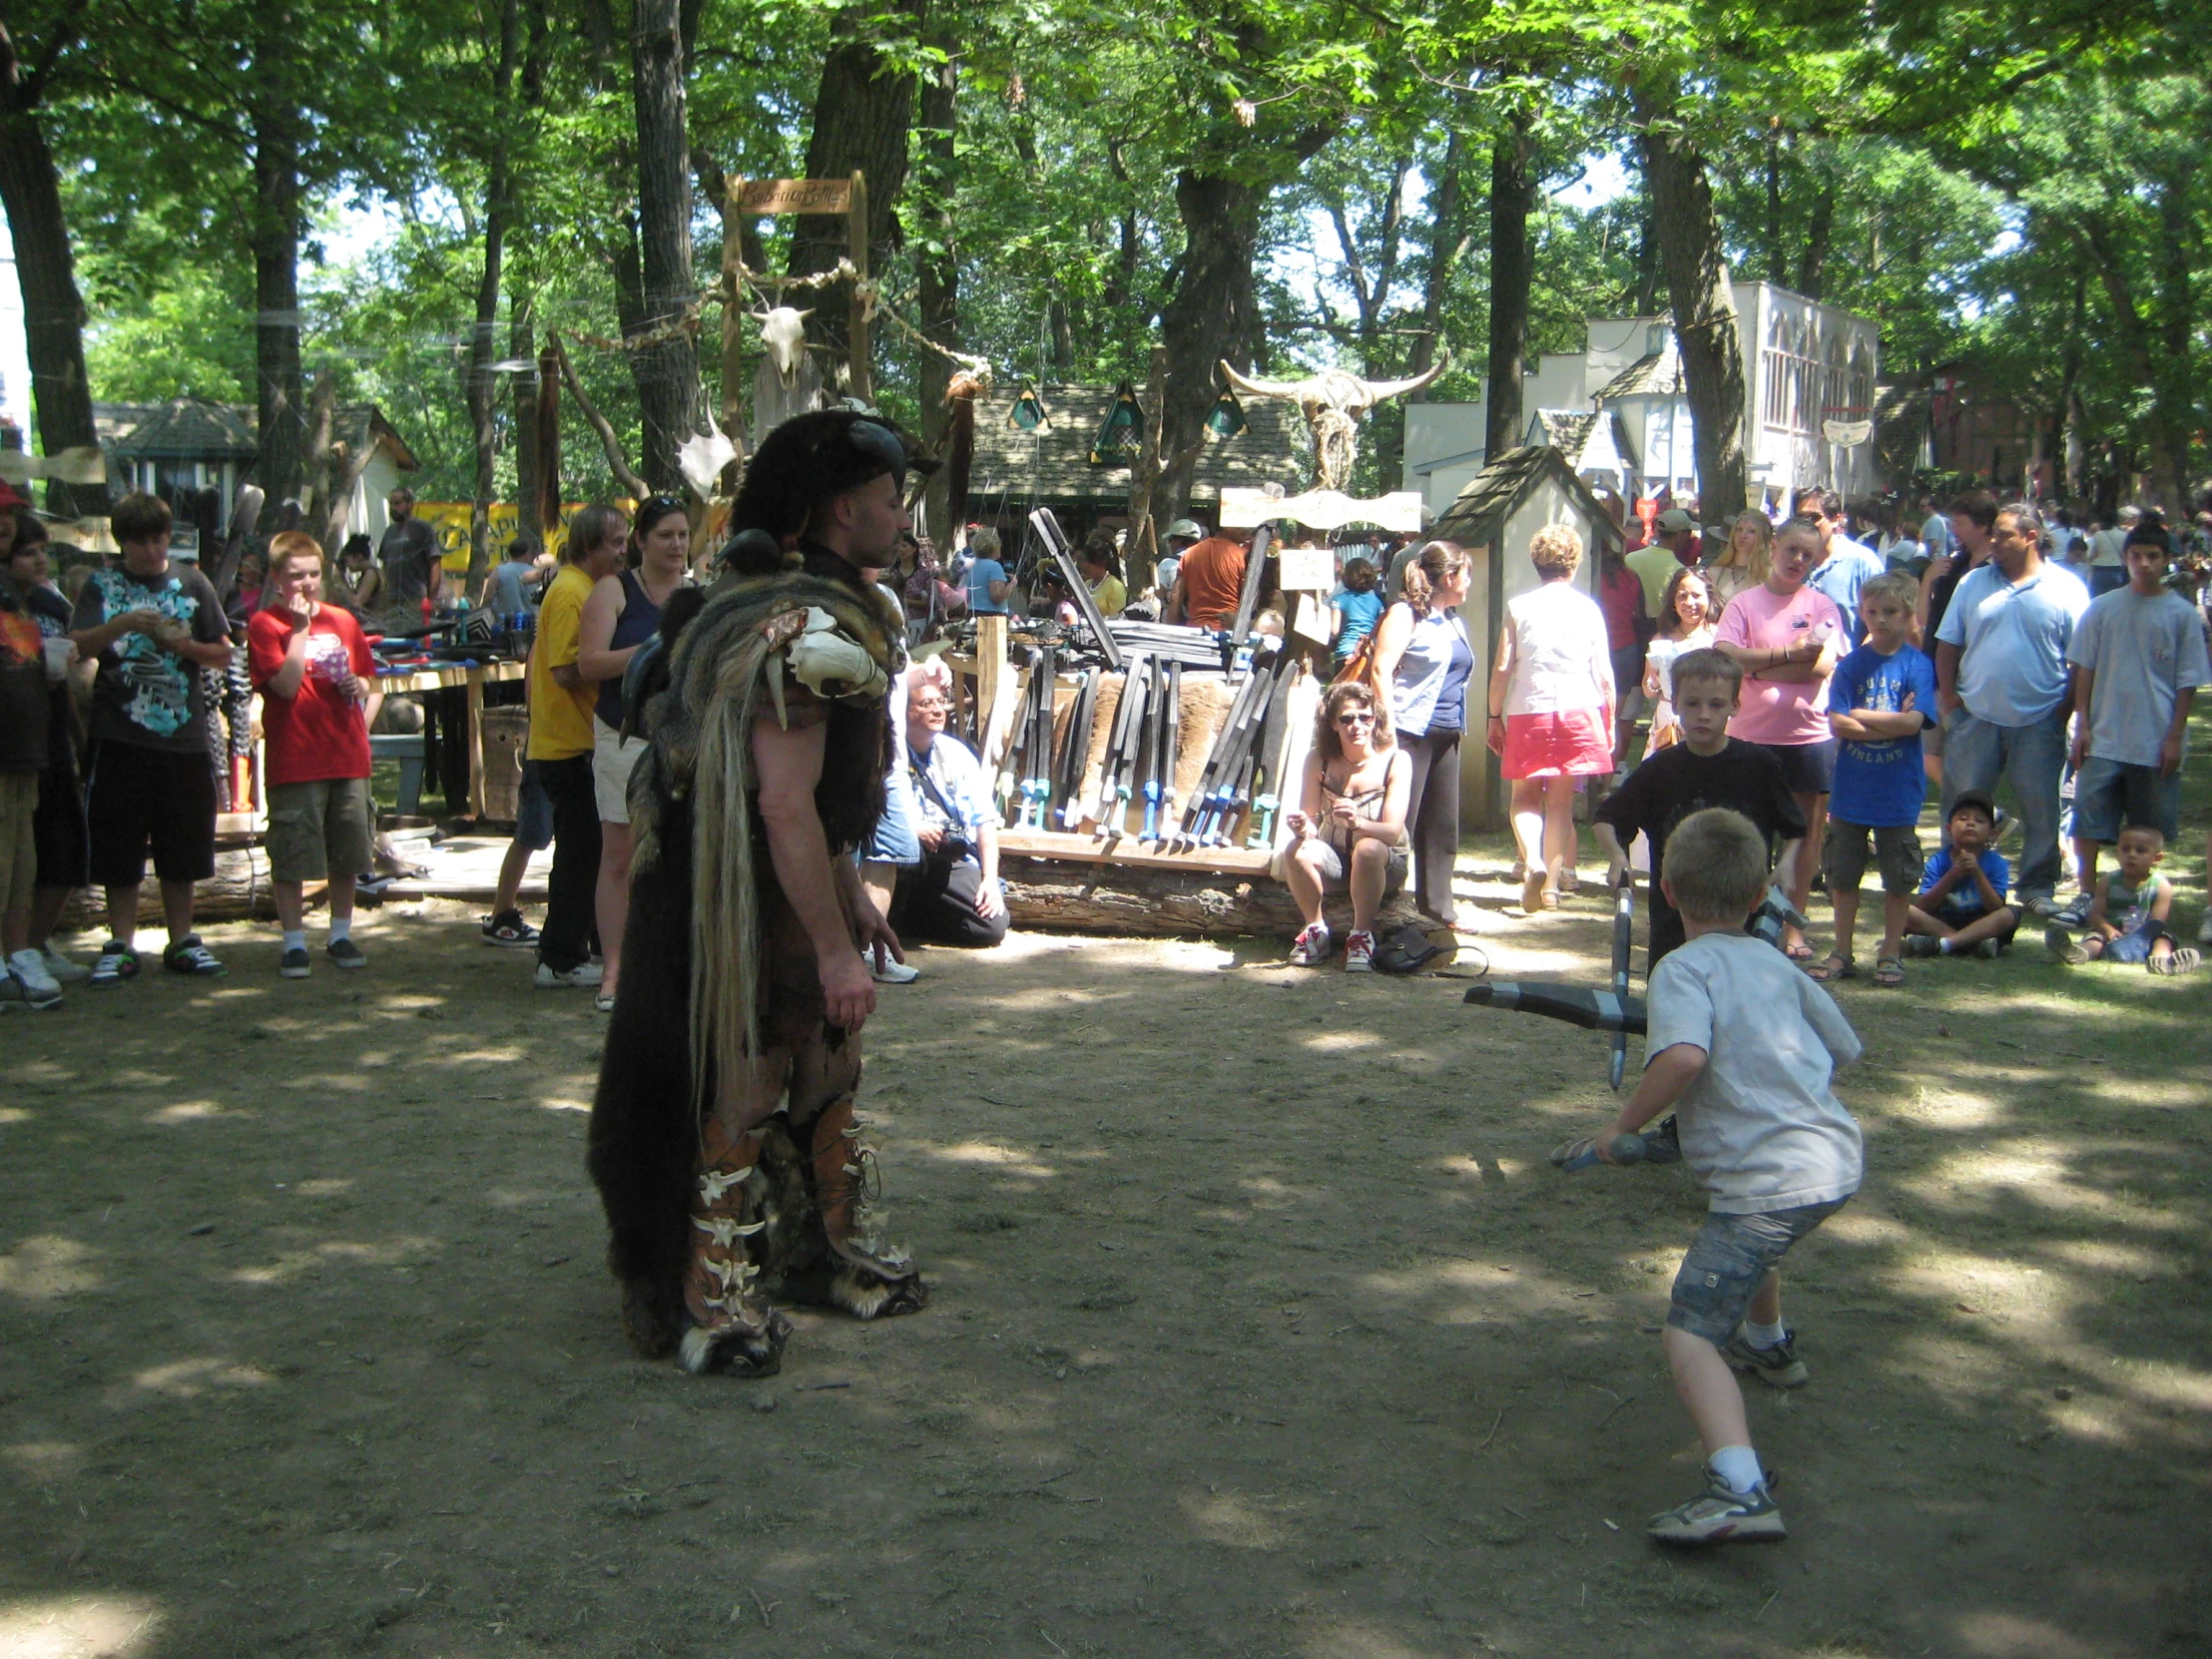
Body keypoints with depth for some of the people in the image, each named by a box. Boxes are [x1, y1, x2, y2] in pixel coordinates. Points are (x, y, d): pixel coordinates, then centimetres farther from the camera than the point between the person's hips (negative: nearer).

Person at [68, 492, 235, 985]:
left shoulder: (192, 583, 8)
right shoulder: (102, 586, 5)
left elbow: (223, 653, 8)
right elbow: (79, 645, -7)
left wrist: (182, 644, -10)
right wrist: (122, 624, -23)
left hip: (183, 736, 1)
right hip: (119, 738, -1)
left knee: (182, 849, 7)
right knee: (118, 850, 2)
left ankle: (182, 942, 18)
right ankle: (121, 946, 11)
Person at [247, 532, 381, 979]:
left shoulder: (343, 620, 12)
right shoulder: (265, 624, -4)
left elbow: (367, 682, 23)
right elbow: (287, 685, -16)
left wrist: (359, 687, 1)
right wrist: (300, 628, -16)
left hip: (347, 756, 5)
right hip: (294, 761, -5)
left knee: (348, 855, 10)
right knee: (290, 857, -1)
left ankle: (341, 934, 23)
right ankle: (294, 942, 9)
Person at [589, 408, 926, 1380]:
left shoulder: (775, 606, 13)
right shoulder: (809, 625, -22)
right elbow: (784, 805, -28)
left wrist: (850, 896, 23)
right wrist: (835, 945, -26)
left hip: (778, 897, 11)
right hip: (749, 911, -11)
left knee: (825, 1076, 21)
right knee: (737, 1096, 0)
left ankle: (830, 1251, 37)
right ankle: (708, 1304, 13)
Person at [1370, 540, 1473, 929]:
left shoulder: (1453, 620, 18)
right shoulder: (1406, 615, -7)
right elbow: (1381, 670, -14)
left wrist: (1458, 726, 19)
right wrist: (1387, 730, -19)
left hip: (1446, 735, 8)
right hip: (1411, 732, -8)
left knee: (1443, 822, 11)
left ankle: (1437, 902, 20)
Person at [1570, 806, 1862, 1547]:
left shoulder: (1684, 969, -9)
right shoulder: (1777, 965, 13)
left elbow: (1684, 1055, -29)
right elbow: (1844, 1050, 22)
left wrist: (1624, 1125, -15)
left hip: (1774, 1181, -9)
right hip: (1838, 1156, 9)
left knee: (1688, 1335, -13)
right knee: (1750, 1237, 40)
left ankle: (1739, 1490, -31)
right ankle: (1768, 1345, 64)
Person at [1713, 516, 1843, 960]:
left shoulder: (1822, 606, 5)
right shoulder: (1745, 603, 3)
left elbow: (1823, 665, -10)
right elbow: (1723, 655, -13)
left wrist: (1757, 665, -11)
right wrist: (1789, 654, -13)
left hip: (1809, 735, 1)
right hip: (1751, 734, -1)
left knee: (1806, 833, 6)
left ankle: (1793, 922, 16)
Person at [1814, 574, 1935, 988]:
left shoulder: (1918, 665, -4)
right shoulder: (1851, 664, 1)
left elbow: (1913, 723, -16)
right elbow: (1837, 724, -8)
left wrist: (1860, 715, -10)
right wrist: (1891, 723, -14)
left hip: (1899, 793, -2)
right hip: (1851, 789, 2)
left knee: (1898, 877, 7)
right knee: (1842, 874, 9)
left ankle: (1891, 954, 19)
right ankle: (1842, 953, 20)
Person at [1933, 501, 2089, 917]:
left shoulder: (2066, 588, -1)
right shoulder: (1974, 583, 6)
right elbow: (1947, 645, 8)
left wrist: (2066, 709, -5)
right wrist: (1948, 697, 0)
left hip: (2039, 722, -2)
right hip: (1975, 717, 2)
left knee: (2040, 807, 5)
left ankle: (2039, 885, 18)